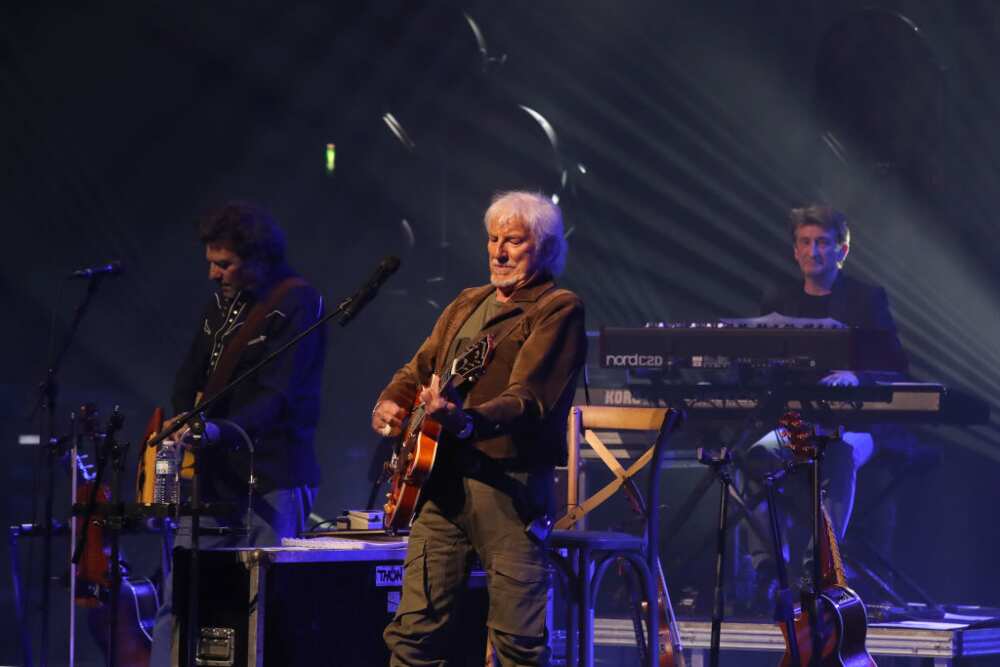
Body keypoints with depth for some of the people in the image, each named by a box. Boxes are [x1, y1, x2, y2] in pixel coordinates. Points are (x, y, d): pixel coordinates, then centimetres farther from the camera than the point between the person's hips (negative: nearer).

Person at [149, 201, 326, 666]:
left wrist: (221, 430, -32)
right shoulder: (222, 301, 14)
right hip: (214, 475, 7)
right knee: (178, 598, 3)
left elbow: (276, 393, -19)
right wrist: (185, 421, 3)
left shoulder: (297, 304, -11)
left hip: (271, 482, -7)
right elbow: (190, 378, 23)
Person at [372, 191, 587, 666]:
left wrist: (466, 421, -33)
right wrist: (388, 404, 4)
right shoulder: (467, 305, 22)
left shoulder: (558, 310, -2)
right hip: (439, 479, 7)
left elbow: (528, 400, -15)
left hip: (509, 480, -7)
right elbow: (418, 370, 27)